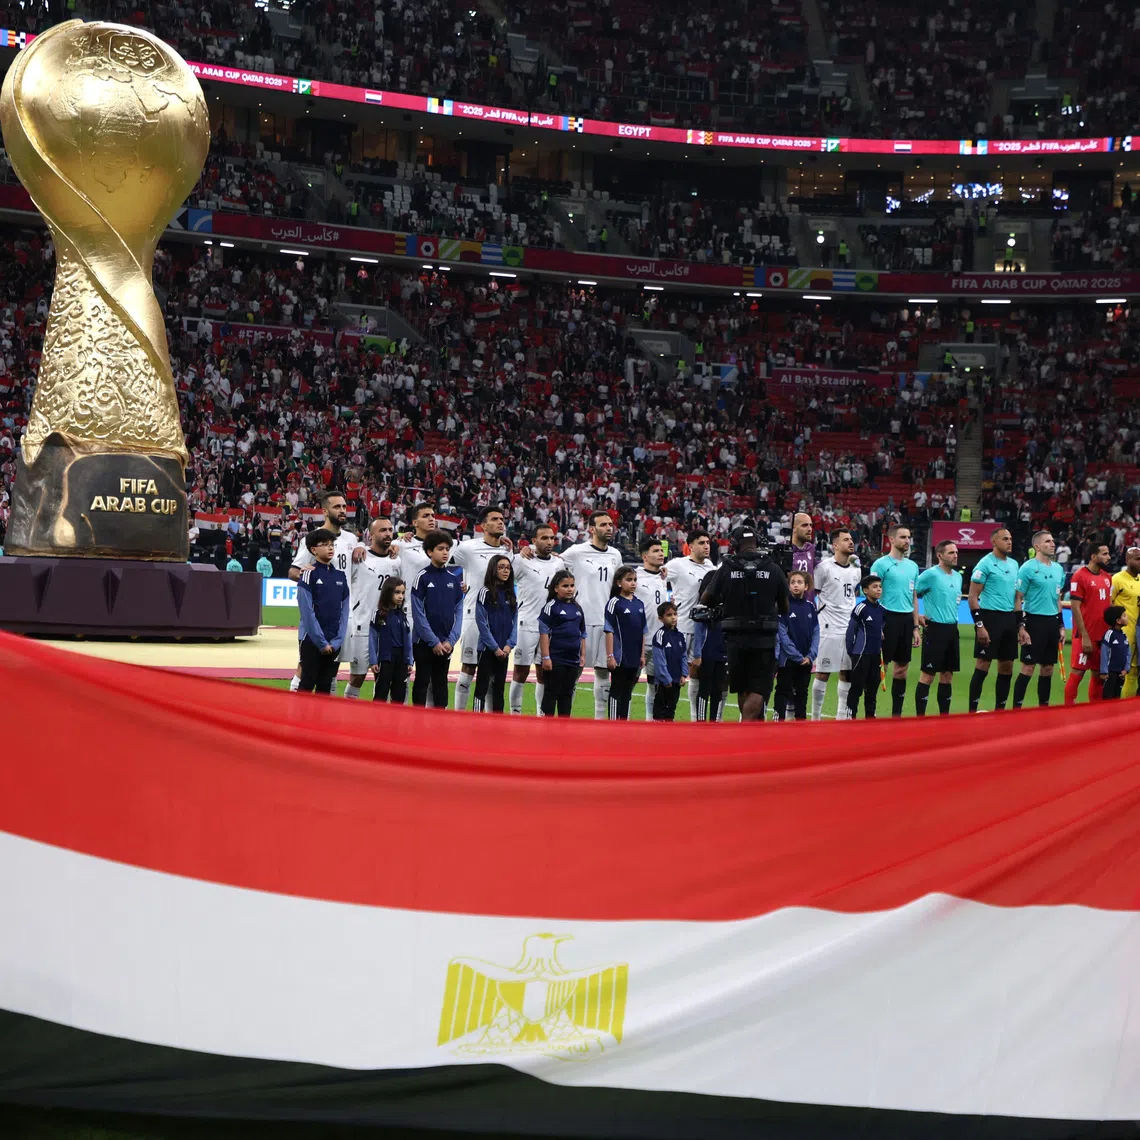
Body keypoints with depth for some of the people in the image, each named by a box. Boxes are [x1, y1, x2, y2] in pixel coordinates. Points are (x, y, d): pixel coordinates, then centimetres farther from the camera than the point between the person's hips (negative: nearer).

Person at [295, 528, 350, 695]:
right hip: (311, 639, -5)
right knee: (307, 685, -2)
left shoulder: (341, 576, 10)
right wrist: (321, 642, -14)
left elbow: (344, 610, 8)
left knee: (325, 686, 9)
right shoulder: (309, 574, -6)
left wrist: (336, 641, -3)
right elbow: (307, 611, -11)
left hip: (334, 643, 5)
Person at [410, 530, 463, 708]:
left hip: (446, 644, 5)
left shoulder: (453, 579, 7)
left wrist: (451, 640, -5)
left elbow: (459, 612, 6)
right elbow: (418, 613, -12)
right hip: (424, 642, -4)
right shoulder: (422, 577, -7)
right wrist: (434, 642, -14)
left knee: (441, 683, 11)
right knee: (422, 682, 2)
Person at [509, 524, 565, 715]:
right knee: (521, 670, 0)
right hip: (526, 625, -5)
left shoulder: (559, 563, 9)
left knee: (544, 672, 9)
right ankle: (515, 712, 7)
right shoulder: (522, 560, -7)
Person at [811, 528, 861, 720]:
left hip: (850, 629, 6)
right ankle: (815, 717, 6)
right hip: (829, 629, -6)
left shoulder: (856, 569, 11)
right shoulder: (824, 567, -8)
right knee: (823, 674, -2)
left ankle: (842, 716, 18)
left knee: (847, 674, 9)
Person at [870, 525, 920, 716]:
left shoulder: (912, 566, 14)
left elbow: (914, 598, 19)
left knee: (902, 669, 8)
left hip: (907, 620, 6)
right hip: (888, 618, -6)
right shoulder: (881, 564, -5)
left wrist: (916, 627, 14)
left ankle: (897, 714, 15)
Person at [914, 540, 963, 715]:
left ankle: (944, 716, 16)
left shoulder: (958, 576, 12)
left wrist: (952, 616, 14)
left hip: (952, 629, 7)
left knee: (947, 675, 9)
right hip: (935, 628, -7)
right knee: (928, 675, -4)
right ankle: (920, 717, 0)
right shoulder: (930, 575, -11)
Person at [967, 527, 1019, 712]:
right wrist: (979, 625, -17)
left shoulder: (1014, 564, 14)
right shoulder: (985, 563, -8)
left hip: (1009, 619, 7)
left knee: (1007, 666, 8)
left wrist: (1020, 623, 15)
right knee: (983, 664, -6)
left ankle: (1000, 709, 17)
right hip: (990, 617, -7)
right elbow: (973, 597, -10)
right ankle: (972, 711, -1)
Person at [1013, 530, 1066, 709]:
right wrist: (1021, 627, -15)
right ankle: (1017, 707, -1)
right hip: (1034, 621, -6)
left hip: (1052, 622, 7)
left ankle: (1043, 706, 16)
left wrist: (1061, 625, 17)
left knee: (1048, 668, 9)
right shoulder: (1028, 568, -8)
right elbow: (1018, 599, -9)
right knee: (1028, 668, -6)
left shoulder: (1058, 569, 13)